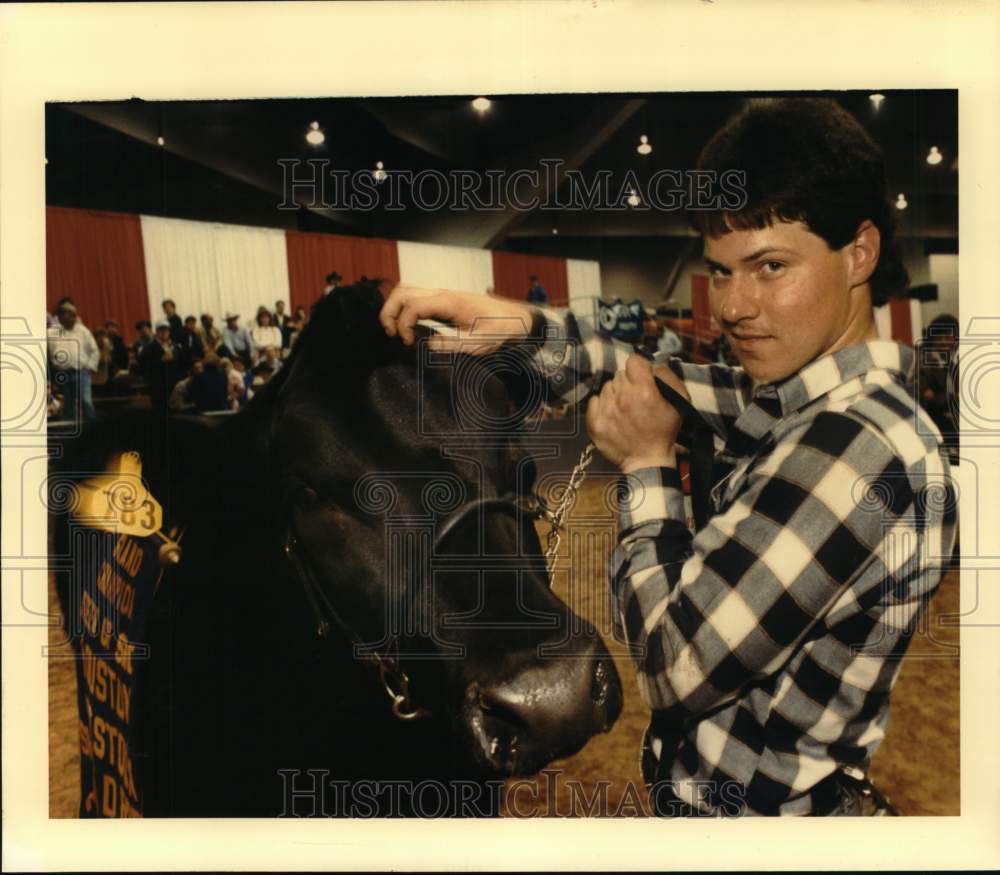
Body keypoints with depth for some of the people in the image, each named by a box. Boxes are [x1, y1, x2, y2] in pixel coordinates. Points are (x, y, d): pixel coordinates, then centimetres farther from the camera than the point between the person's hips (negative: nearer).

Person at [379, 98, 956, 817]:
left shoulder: (855, 449, -30)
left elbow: (677, 665, -27)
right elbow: (653, 379, 6)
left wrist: (646, 467, -16)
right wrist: (515, 323, -9)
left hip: (753, 806, -7)